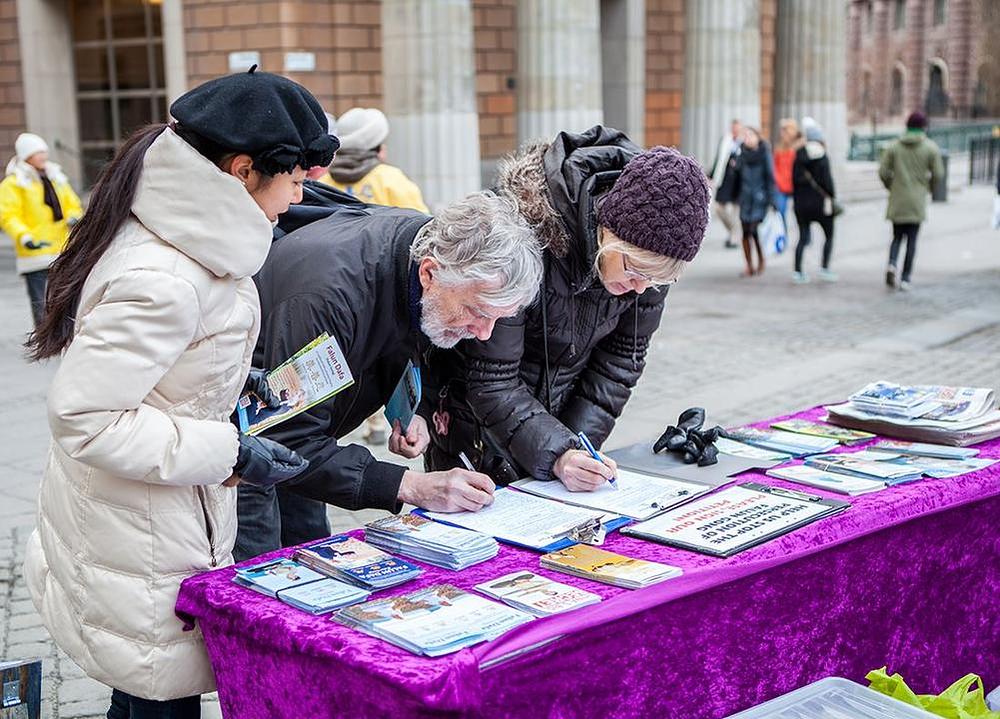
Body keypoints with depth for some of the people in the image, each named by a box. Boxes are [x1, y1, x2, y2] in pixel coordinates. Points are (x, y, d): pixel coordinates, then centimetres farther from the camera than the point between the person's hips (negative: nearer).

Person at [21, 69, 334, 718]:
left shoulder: (175, 237, 5)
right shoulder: (160, 280, -27)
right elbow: (83, 416, -25)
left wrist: (233, 390, 7)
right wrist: (228, 452, -22)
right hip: (140, 554, -10)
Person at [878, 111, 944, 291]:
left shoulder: (893, 147, 3)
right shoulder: (931, 148, -2)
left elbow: (883, 172, -1)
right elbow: (938, 174, -3)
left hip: (897, 202, 2)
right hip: (916, 201, -2)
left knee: (897, 236, 14)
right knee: (911, 239, 3)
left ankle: (892, 264, -13)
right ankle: (905, 278, 0)